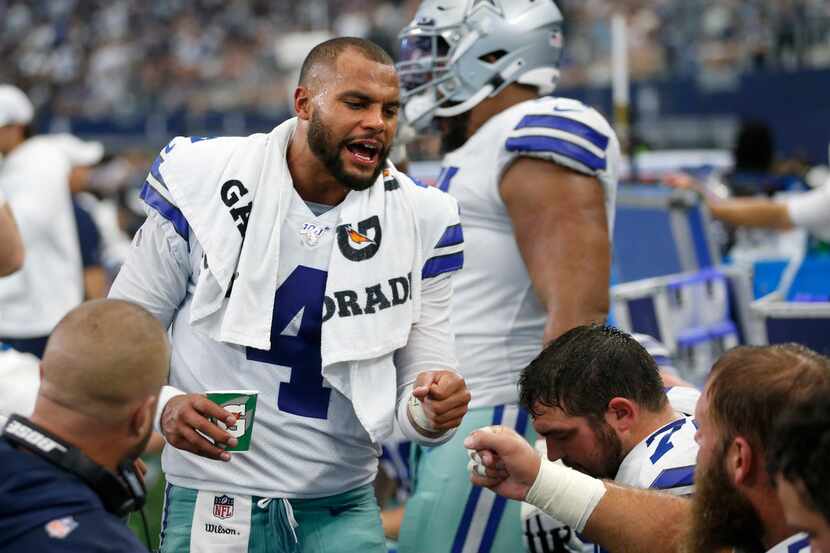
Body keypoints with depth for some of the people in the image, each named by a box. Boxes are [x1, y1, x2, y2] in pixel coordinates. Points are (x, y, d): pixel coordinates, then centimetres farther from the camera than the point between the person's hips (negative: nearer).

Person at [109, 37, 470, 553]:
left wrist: (432, 410, -24)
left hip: (343, 510, 2)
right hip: (211, 504, -2)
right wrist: (163, 407, -20)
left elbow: (421, 379, 0)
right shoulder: (203, 185, -8)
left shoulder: (418, 221, -2)